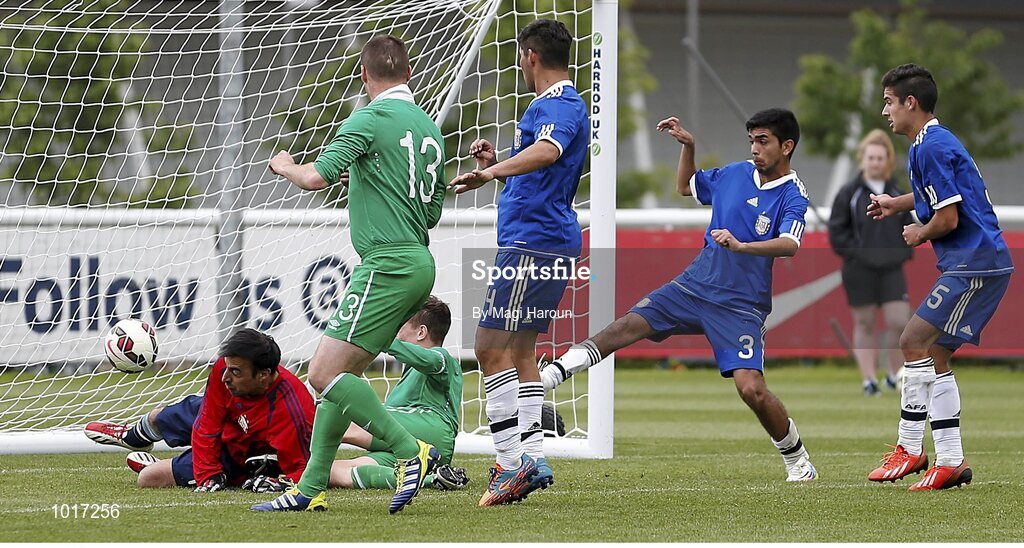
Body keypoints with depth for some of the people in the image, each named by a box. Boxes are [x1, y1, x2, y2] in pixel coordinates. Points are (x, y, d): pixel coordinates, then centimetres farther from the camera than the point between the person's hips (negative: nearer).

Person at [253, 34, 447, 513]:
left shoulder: (371, 119, -9)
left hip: (387, 265, -9)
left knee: (325, 374, -12)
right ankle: (311, 488, 12)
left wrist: (285, 165, 4)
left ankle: (410, 451, -16)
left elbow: (315, 177, -18)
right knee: (344, 373, 12)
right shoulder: (429, 128, 16)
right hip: (418, 263, 9)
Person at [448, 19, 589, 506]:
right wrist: (496, 164, 23)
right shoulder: (562, 104, 21)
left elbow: (547, 151, -37)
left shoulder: (557, 106, -13)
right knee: (519, 350, 15)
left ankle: (512, 463, -16)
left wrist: (490, 173, -48)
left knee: (492, 348, -12)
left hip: (533, 241, -11)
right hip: (547, 241, 11)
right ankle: (533, 460, 15)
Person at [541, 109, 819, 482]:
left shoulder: (792, 195, -9)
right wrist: (687, 145, 14)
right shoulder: (736, 174, 9)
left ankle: (797, 461, 3)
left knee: (751, 388, -17)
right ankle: (550, 375, -8)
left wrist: (741, 245, -44)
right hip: (694, 284, 6)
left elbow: (789, 245, -29)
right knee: (628, 325, -8)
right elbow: (686, 187, 29)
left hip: (740, 306, -5)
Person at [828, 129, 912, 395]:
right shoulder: (849, 193, -1)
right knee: (864, 324, 1)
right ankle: (869, 379, 6)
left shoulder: (897, 194, 9)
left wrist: (902, 252, 3)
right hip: (859, 270, -2)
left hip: (892, 269, 2)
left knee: (899, 321, -8)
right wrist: (856, 253, -9)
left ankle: (894, 374, 9)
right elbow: (836, 231, -1)